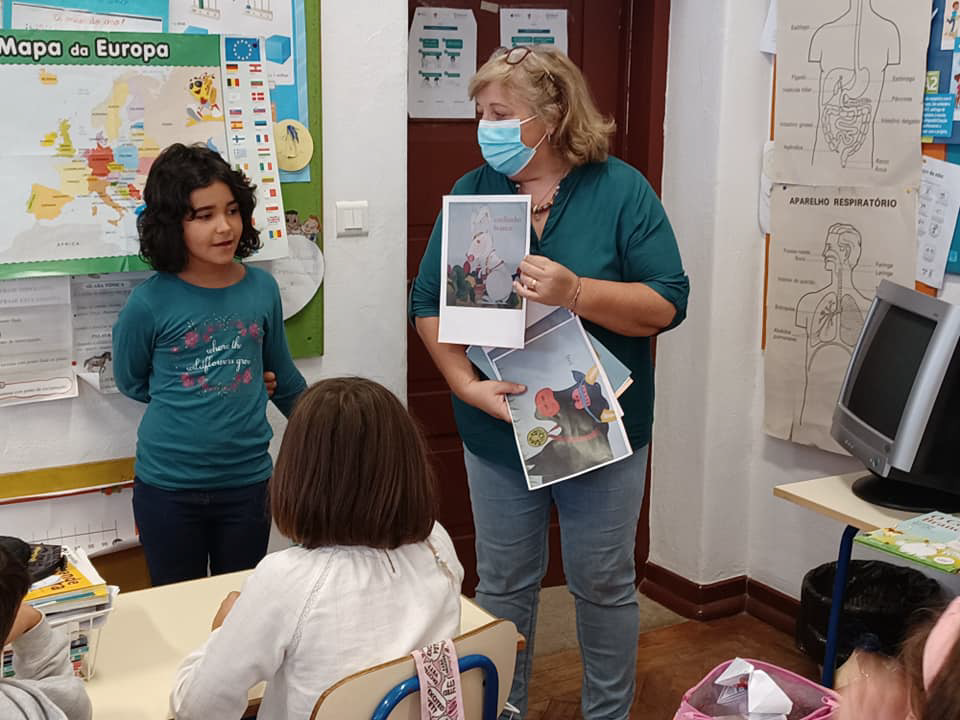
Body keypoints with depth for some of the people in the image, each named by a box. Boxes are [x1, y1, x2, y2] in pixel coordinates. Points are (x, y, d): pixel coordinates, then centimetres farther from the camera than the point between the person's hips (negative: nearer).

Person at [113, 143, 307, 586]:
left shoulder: (262, 288, -4)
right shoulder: (150, 303, -13)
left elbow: (284, 376, 11)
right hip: (167, 485, -2)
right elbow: (131, 382, 4)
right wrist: (194, 396, -1)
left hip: (247, 480, 2)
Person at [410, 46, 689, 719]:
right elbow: (429, 303, 1)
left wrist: (576, 292, -27)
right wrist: (467, 384, -14)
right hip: (498, 430, 2)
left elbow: (667, 304, -12)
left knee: (605, 586, 11)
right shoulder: (471, 192, 1)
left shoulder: (621, 190, -7)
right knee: (503, 586, 14)